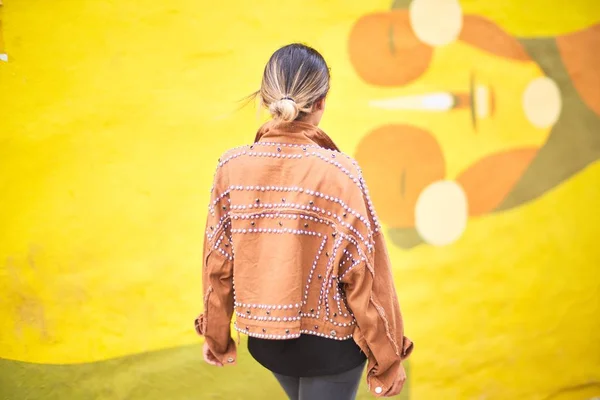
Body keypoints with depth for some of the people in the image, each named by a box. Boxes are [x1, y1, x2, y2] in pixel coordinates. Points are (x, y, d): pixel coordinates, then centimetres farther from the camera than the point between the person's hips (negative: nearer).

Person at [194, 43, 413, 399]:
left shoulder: (232, 169, -11)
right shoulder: (339, 173, -21)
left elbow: (218, 265, -3)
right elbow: (365, 277, -17)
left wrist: (217, 336, 12)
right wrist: (387, 357, -4)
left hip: (266, 340, 4)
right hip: (330, 343, -4)